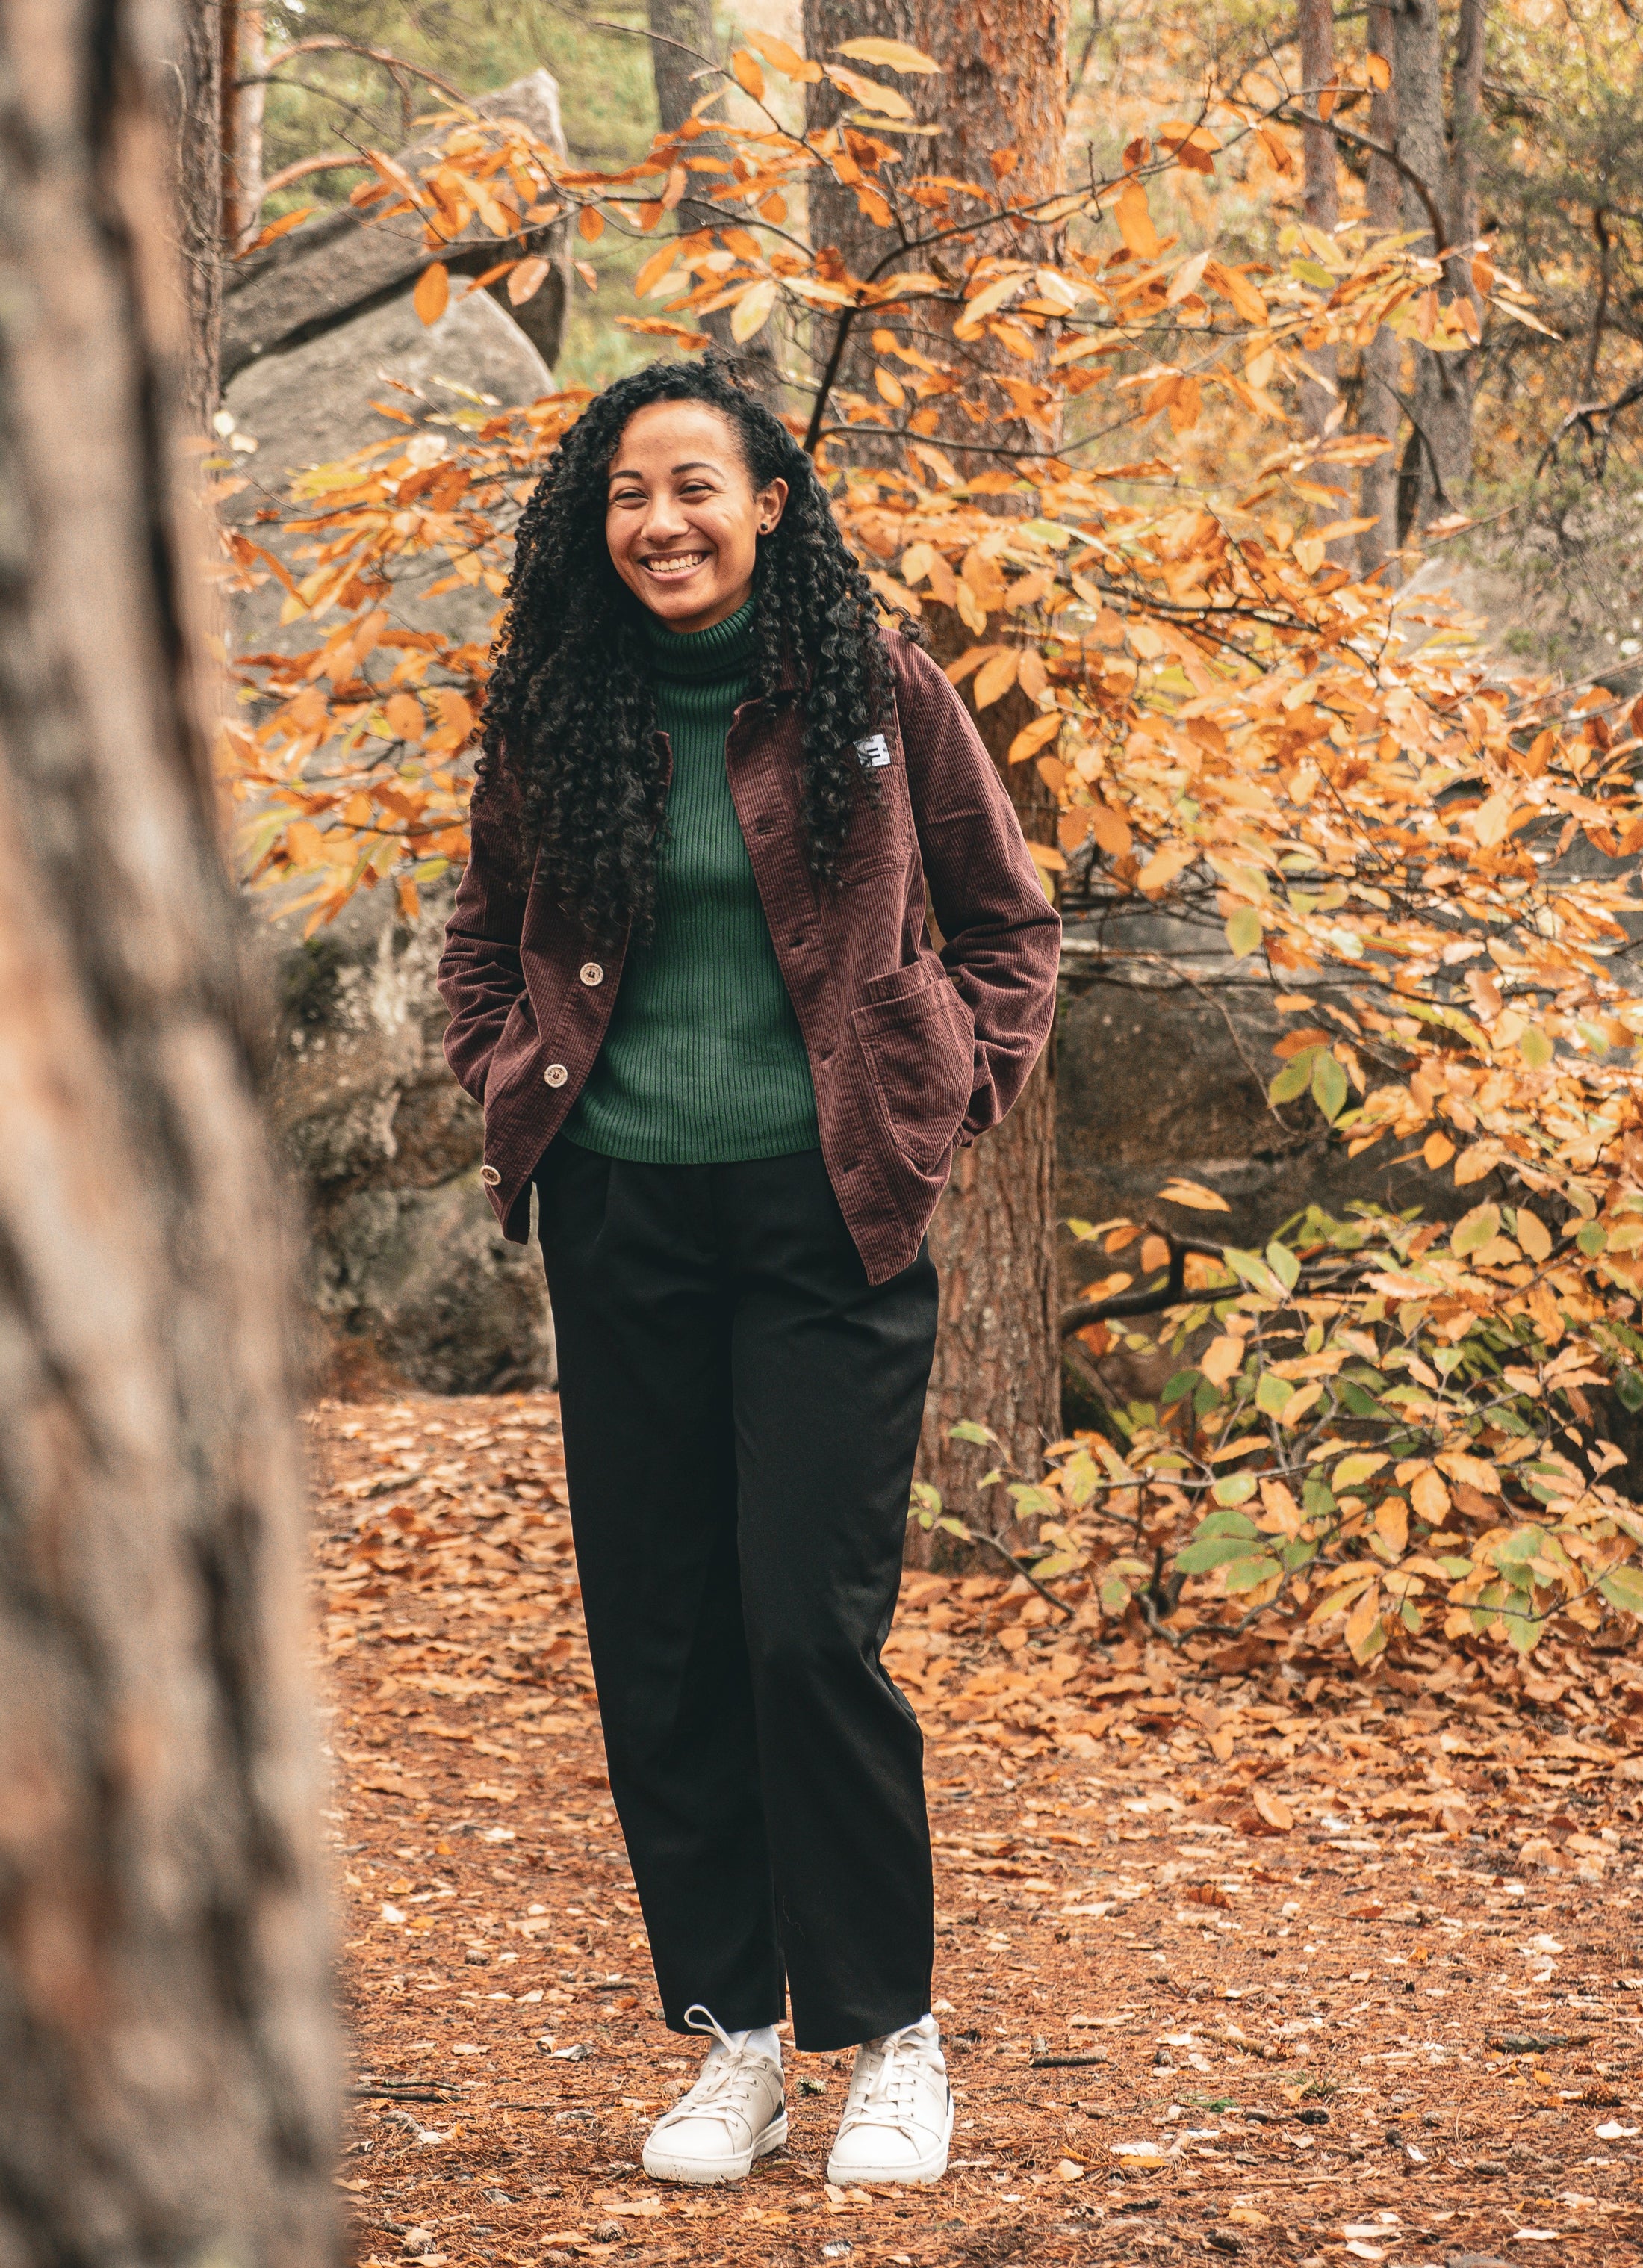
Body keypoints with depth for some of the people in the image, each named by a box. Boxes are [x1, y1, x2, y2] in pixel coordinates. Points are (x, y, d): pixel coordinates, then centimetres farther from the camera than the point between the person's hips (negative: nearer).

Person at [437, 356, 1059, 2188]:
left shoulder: (880, 695, -1)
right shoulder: (555, 716, 5)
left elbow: (1008, 924, 9)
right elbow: (485, 933, 22)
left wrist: (944, 1105, -1)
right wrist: (512, 1086, 7)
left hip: (824, 1213, -3)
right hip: (622, 1221, 3)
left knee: (810, 1627, -8)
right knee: (654, 1637, 5)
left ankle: (891, 2036, 7)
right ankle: (731, 2037, 16)